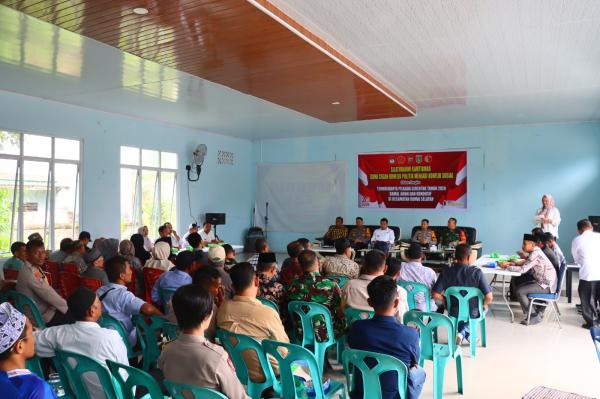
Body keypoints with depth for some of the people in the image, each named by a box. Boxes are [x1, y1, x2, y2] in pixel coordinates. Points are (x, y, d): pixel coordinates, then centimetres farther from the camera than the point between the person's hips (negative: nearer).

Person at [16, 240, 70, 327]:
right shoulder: (27, 273, -21)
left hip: (48, 307, 9)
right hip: (43, 317, -9)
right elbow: (47, 294, -22)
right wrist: (69, 307, -15)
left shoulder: (37, 268, 7)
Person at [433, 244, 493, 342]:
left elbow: (435, 294, -17)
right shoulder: (477, 272, -21)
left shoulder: (446, 272, -16)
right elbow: (489, 297, -22)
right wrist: (484, 305, 1)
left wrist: (446, 302, 3)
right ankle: (464, 333, 18)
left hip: (453, 312, 2)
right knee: (485, 307, 34)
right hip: (472, 314, -2)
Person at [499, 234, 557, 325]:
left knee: (519, 291, -14)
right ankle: (539, 312, 19)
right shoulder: (535, 251, 7)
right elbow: (525, 263, 13)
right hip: (545, 282, 10)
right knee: (520, 287, 14)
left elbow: (522, 269, -27)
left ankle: (533, 316, 1)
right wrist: (510, 263, -2)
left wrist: (506, 266, -18)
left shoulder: (535, 254, -23)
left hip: (546, 285, -10)